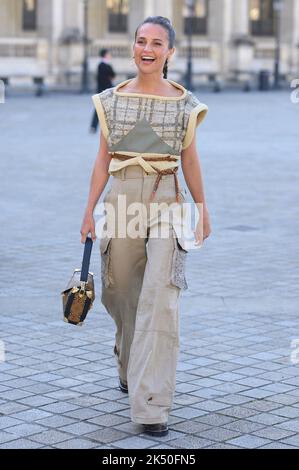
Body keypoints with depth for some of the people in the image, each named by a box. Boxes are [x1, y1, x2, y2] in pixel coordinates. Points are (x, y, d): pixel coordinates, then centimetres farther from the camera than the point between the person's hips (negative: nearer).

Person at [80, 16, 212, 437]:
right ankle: (130, 368, 43)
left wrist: (203, 209, 13)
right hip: (122, 200, 2)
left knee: (160, 299, -13)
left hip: (167, 202, -2)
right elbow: (103, 159, 8)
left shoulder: (184, 103, 2)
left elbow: (189, 159, 10)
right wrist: (89, 211, 4)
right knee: (122, 292, 13)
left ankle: (151, 406, -12)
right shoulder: (112, 99, 6)